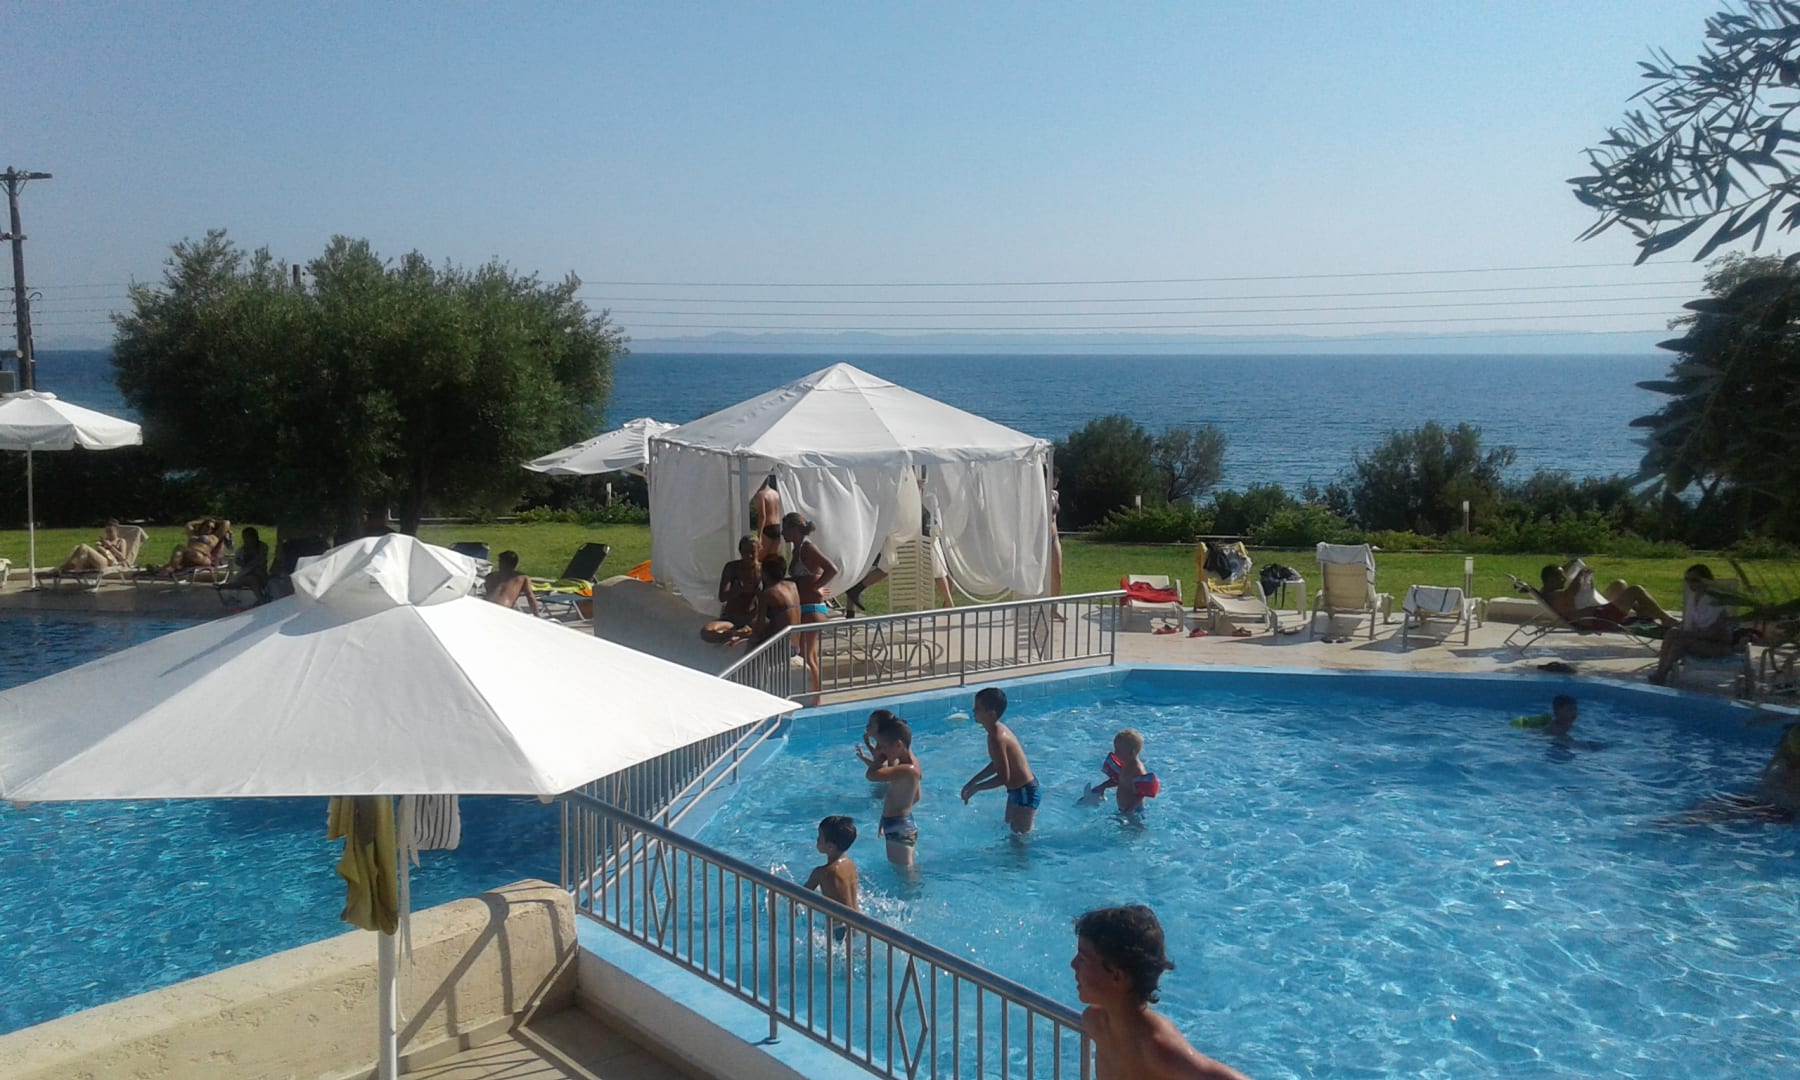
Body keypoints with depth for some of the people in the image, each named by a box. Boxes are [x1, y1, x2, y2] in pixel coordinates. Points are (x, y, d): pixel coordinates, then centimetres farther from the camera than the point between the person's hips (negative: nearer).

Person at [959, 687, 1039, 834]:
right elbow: (996, 764, 15)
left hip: (1024, 794, -10)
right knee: (1010, 827, 26)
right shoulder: (998, 729, 1)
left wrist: (976, 787, -16)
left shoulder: (997, 738, -28)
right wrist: (972, 782, 12)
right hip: (1018, 790, 10)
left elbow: (1003, 778, -27)